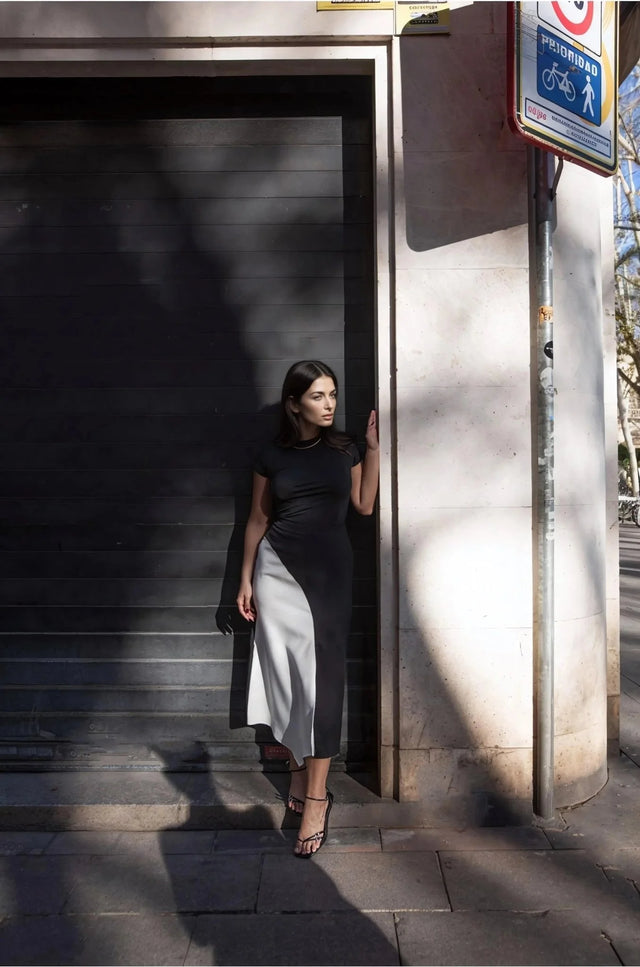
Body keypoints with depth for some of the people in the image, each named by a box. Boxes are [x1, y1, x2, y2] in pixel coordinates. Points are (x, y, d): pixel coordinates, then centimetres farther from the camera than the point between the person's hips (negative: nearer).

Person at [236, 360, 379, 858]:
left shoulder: (344, 449, 7)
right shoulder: (273, 456, 4)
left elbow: (365, 504, 4)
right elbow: (258, 519, 9)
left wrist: (373, 446, 2)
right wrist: (246, 579, 8)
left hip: (330, 570, 0)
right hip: (278, 568, 0)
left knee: (321, 676, -4)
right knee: (285, 672, 4)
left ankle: (316, 795, 1)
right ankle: (297, 768, 24)